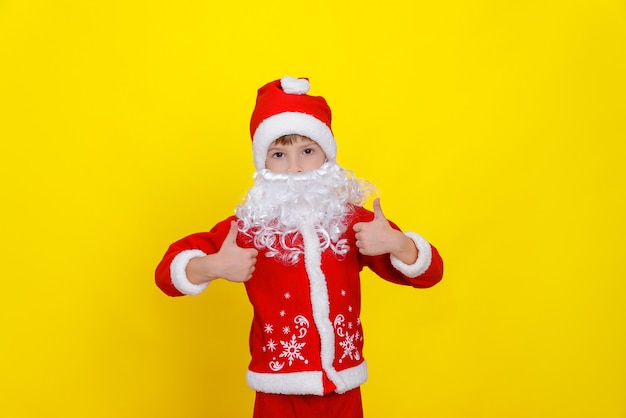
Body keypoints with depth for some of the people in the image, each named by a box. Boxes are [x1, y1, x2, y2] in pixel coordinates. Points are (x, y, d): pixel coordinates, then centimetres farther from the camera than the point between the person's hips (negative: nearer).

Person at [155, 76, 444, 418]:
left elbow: (429, 271, -1)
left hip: (343, 389, 2)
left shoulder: (354, 221, -1)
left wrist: (395, 244, -22)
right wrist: (213, 266, -26)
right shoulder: (248, 227, -7)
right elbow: (169, 271, -5)